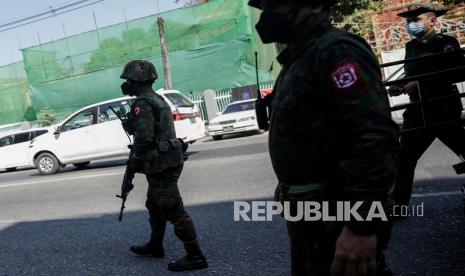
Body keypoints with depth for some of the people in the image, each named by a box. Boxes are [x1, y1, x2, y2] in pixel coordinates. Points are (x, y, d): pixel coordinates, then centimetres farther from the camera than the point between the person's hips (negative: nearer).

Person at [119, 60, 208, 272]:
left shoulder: (143, 103, -16)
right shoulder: (156, 99, 15)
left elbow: (144, 136, -25)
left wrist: (137, 155, -6)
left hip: (161, 164, -11)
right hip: (168, 160, 11)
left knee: (174, 211, -6)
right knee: (155, 206, 23)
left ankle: (195, 257, 0)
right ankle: (155, 247, 38)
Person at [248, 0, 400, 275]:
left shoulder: (336, 50, -17)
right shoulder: (299, 59, 14)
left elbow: (374, 139, -27)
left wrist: (361, 226, -29)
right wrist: (288, 188, 26)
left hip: (336, 216, -10)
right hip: (308, 212, 10)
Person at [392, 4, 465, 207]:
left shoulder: (446, 43, -5)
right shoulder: (411, 46, 12)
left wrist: (420, 83, -21)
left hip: (444, 112, -5)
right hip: (418, 113, 5)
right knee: (404, 159, 1)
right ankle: (397, 203, 9)